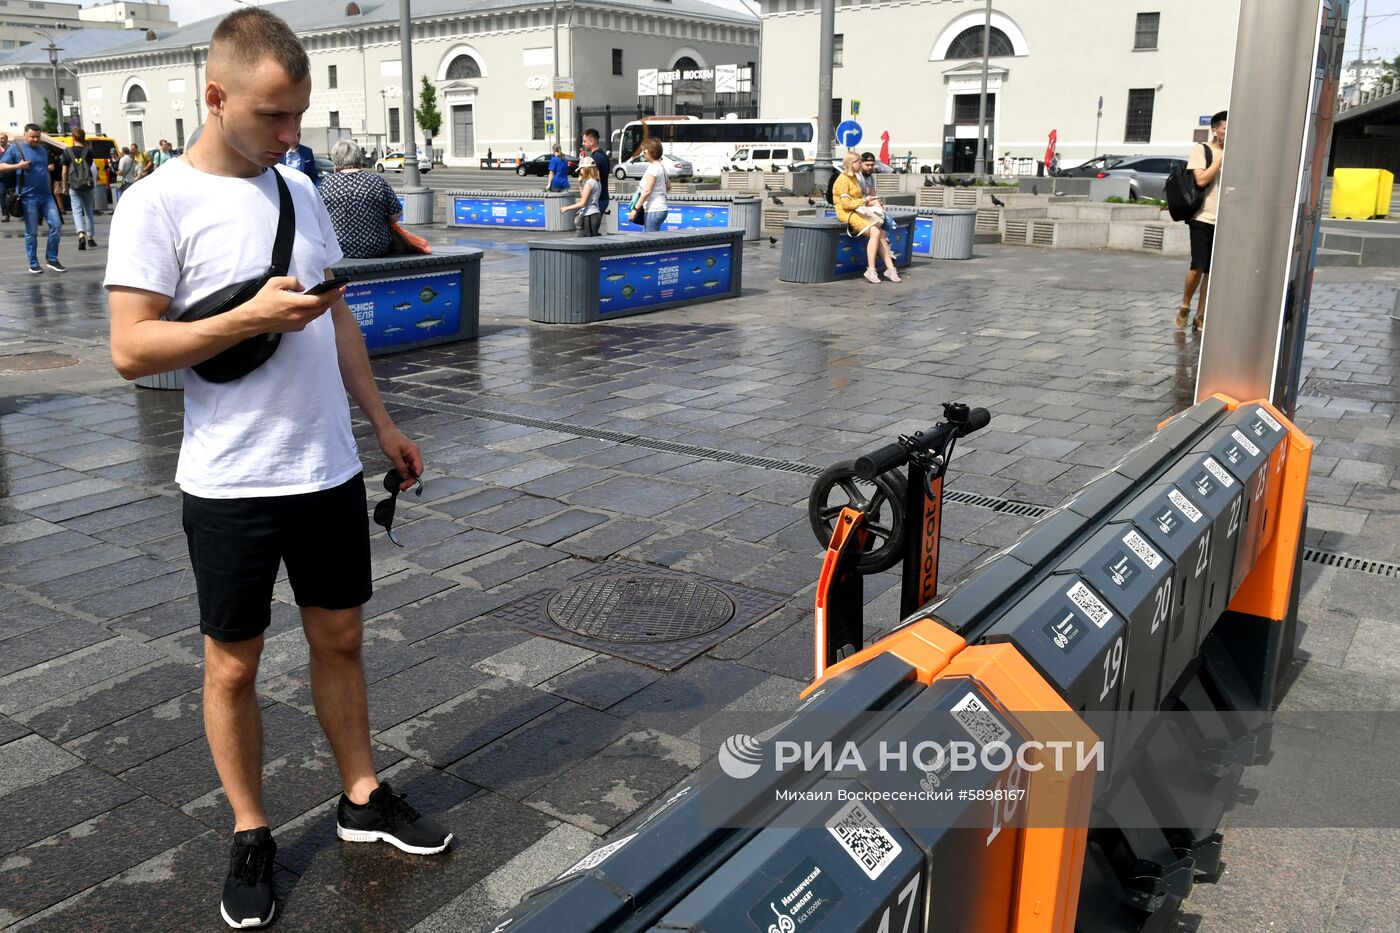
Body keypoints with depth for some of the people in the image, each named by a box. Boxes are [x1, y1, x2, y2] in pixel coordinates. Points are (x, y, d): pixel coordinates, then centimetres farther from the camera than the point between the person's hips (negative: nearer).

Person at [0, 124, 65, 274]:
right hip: (29, 197, -5)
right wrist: (18, 166, -18)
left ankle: (52, 259, 6)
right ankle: (33, 264, 11)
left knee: (56, 225, -6)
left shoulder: (42, 150, 16)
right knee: (31, 232, 1)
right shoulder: (16, 148, -1)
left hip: (46, 196, 5)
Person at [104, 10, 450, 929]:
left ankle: (363, 797, 33)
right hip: (232, 483, -5)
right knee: (235, 664, 9)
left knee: (340, 638, 16)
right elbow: (131, 349, -14)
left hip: (330, 469, 5)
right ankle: (251, 835, 27)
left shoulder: (299, 189, 8)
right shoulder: (159, 204, -10)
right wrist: (252, 318, -23)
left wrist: (383, 422, 13)